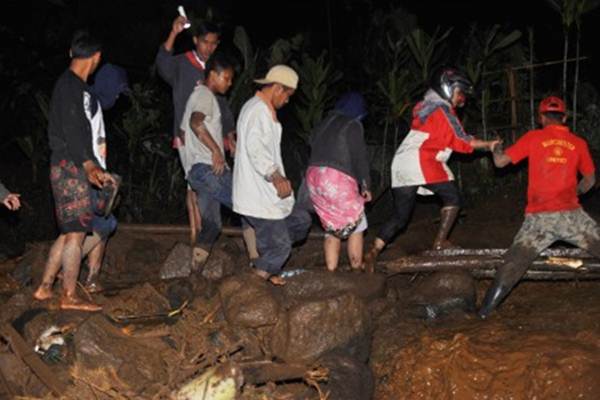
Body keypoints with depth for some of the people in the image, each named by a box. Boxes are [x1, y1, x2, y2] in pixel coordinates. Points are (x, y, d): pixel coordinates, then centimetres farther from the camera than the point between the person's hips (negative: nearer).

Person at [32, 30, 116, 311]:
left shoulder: (75, 85, 18)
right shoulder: (71, 85, -12)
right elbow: (70, 130, -20)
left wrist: (90, 167, 21)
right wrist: (89, 165, -22)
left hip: (75, 168, 10)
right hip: (70, 168, -10)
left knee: (70, 232, 13)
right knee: (76, 232, -6)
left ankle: (44, 288, 18)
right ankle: (69, 296, -2)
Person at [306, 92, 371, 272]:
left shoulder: (323, 125, 20)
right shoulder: (353, 126, -2)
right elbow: (359, 157, -7)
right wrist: (365, 186, 0)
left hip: (313, 177, 7)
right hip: (337, 179, -7)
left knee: (332, 227, 16)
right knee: (356, 225, 9)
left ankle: (331, 269, 10)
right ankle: (356, 268, 7)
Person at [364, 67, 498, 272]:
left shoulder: (426, 107, 25)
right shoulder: (443, 111, -3)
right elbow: (461, 141, -4)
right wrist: (488, 145, 4)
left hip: (400, 163, 8)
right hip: (422, 163, -8)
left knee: (400, 216, 9)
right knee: (452, 198, 6)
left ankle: (373, 252, -1)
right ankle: (440, 243, 0)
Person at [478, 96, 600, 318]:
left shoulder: (533, 138, 2)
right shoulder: (578, 143, 7)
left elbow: (500, 162, 6)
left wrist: (496, 148, 27)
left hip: (539, 218, 0)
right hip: (570, 214, 0)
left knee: (513, 263, 5)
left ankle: (486, 309, 2)